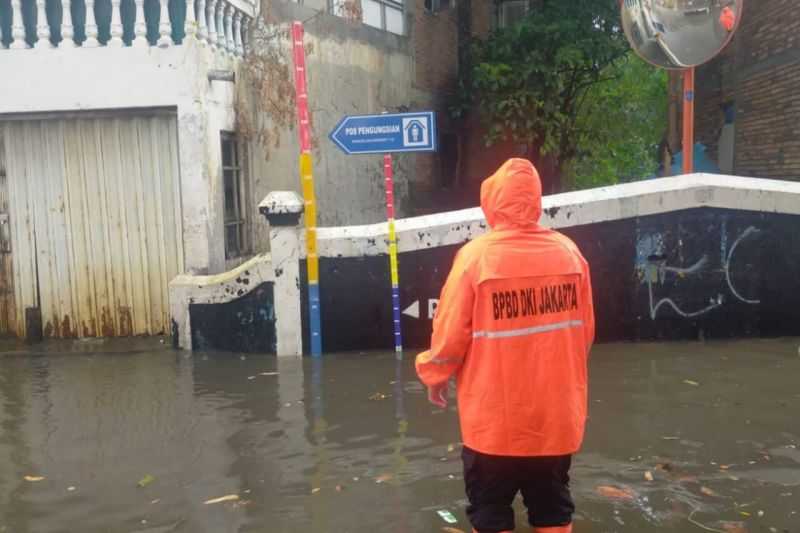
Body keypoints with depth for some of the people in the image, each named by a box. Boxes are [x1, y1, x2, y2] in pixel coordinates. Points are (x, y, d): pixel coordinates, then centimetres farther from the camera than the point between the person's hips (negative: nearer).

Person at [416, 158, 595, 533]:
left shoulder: (477, 255, -15)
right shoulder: (569, 252, -4)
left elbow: (451, 332, -11)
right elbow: (585, 331, 5)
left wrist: (434, 375, 8)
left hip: (495, 417, -3)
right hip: (557, 412, 4)